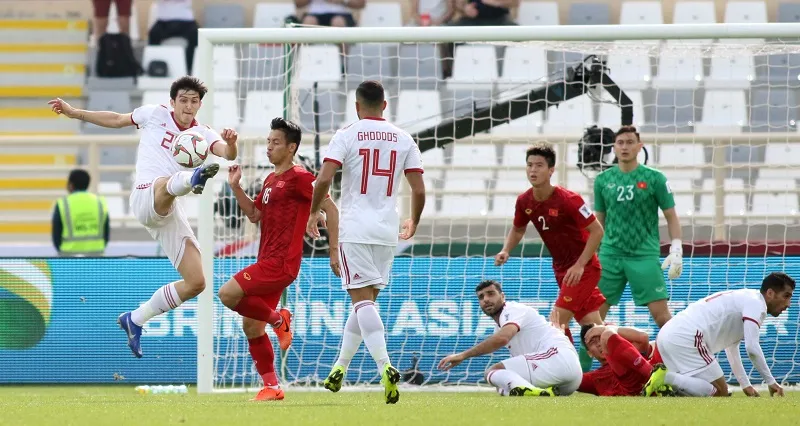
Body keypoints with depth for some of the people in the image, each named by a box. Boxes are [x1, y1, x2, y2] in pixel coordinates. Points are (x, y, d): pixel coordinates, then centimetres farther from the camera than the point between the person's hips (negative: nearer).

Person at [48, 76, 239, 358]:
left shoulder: (203, 135, 14)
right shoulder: (155, 115, 10)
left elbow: (227, 154, -6)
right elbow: (116, 120, 24)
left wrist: (231, 143, -30)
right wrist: (73, 112, 24)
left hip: (170, 213, 5)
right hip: (145, 196, -5)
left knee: (196, 283, 0)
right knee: (166, 183, -42)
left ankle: (135, 320, 14)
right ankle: (193, 178, -82)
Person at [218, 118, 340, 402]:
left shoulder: (299, 178, -10)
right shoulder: (271, 180, 17)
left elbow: (331, 209, -11)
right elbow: (254, 215, 25)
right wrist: (235, 187, 13)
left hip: (281, 262, -9)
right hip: (268, 261, 9)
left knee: (228, 294, -21)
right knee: (251, 327, 9)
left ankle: (278, 319, -2)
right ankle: (272, 387, 14)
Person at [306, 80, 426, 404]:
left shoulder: (347, 136, -3)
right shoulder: (403, 139, 7)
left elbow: (324, 179, -13)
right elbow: (419, 189, 5)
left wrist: (313, 213, 3)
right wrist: (414, 222, 22)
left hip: (355, 230, -4)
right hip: (387, 231, 4)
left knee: (362, 298, -8)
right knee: (366, 299, 16)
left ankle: (385, 367, -26)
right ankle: (340, 368, 22)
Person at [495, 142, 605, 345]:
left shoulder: (568, 200, -23)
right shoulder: (524, 201, -3)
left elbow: (597, 231, -20)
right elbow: (518, 229, 17)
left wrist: (580, 265, -25)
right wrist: (506, 251, -3)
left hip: (583, 268, -7)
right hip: (561, 268, 7)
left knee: (556, 321, -16)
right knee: (593, 327, 11)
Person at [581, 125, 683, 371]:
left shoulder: (654, 179, -1)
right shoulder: (603, 180, 9)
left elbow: (671, 216, 3)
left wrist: (676, 251, -8)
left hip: (644, 255, -3)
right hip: (610, 255, 3)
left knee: (660, 313, -10)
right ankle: (581, 368, 8)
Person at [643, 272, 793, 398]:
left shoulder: (744, 299, 28)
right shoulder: (756, 303, -3)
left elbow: (731, 348, 35)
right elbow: (752, 348, -13)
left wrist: (746, 385, 35)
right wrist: (771, 382, -4)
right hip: (686, 339, -10)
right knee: (719, 392, -9)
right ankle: (666, 377, -16)